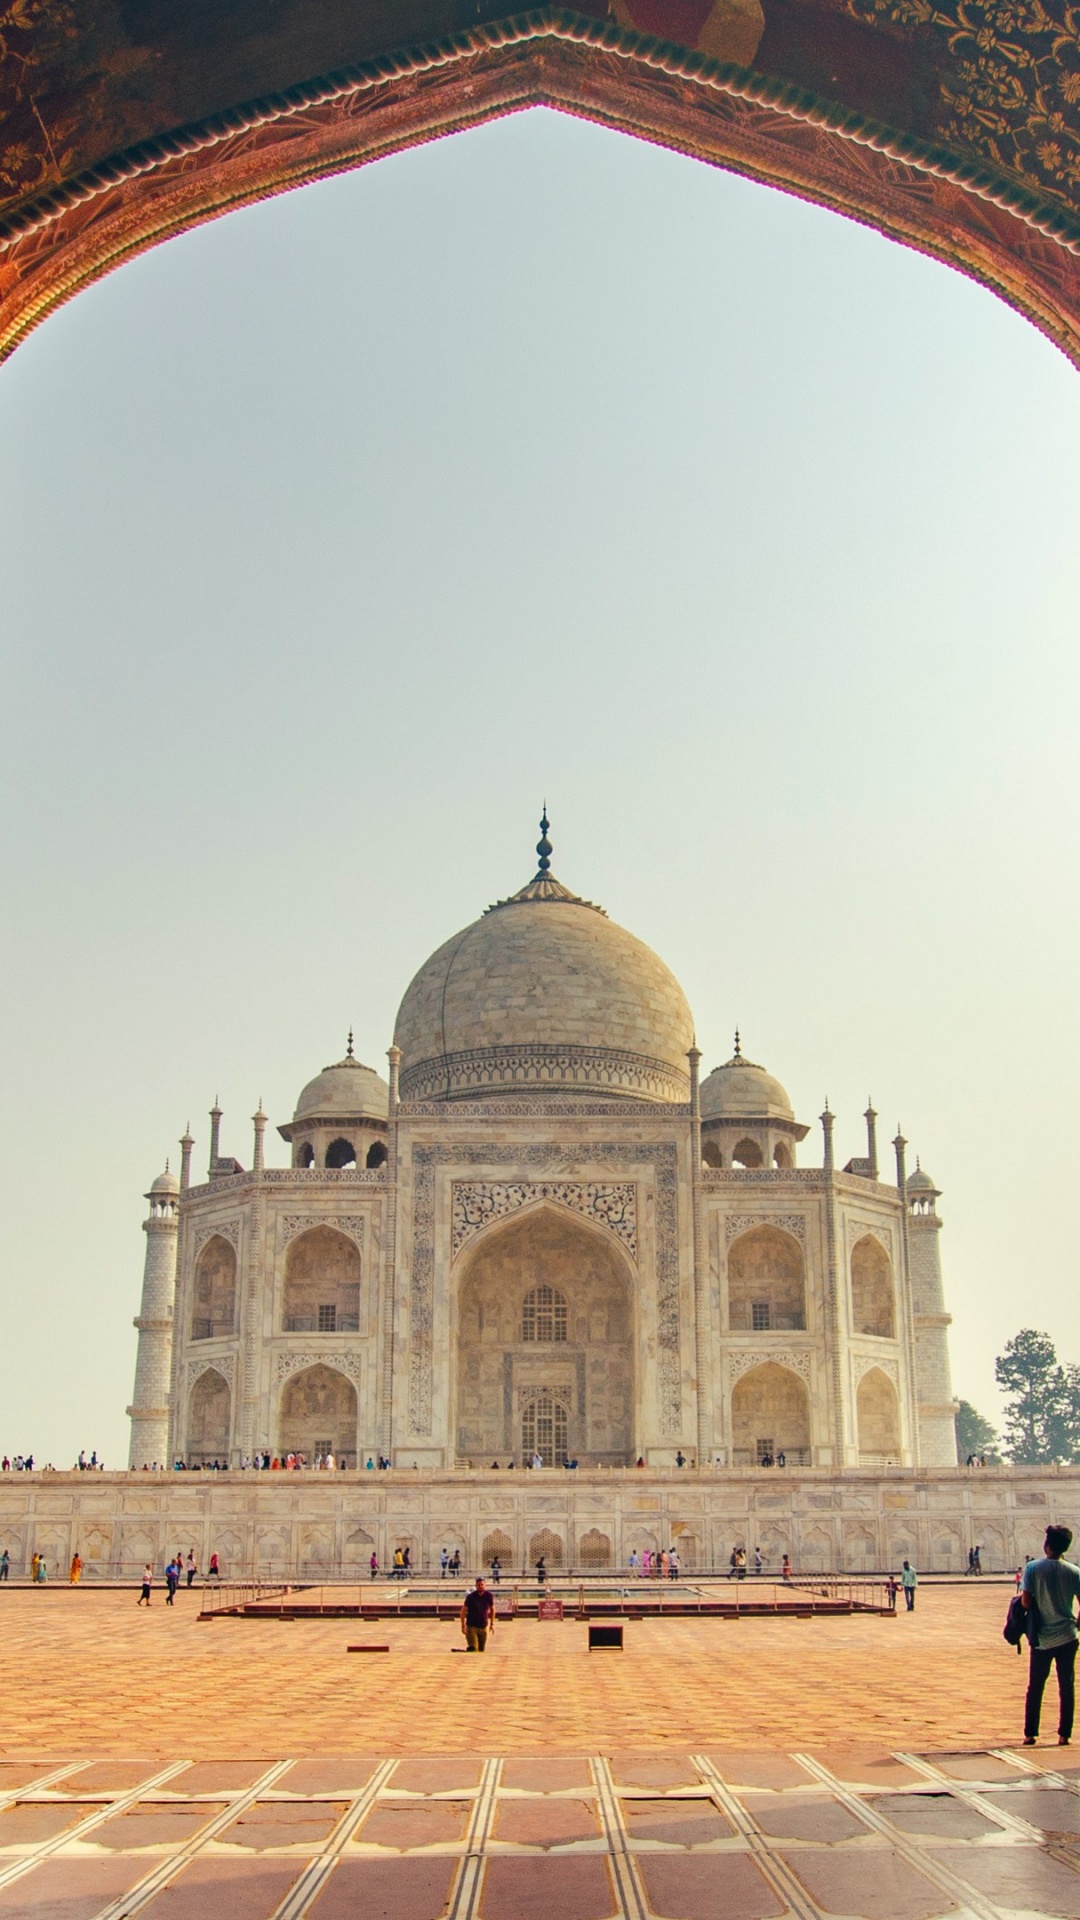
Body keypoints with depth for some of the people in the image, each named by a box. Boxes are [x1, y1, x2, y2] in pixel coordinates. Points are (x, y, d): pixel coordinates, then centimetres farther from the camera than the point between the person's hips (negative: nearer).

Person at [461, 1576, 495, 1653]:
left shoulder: (489, 1596, -5)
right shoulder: (471, 1597, -13)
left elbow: (492, 1609, 11)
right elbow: (463, 1610, -3)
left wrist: (492, 1624, 11)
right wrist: (463, 1626, -6)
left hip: (484, 1627, 3)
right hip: (471, 1626, -3)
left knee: (481, 1650, 7)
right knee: (473, 1649, -16)